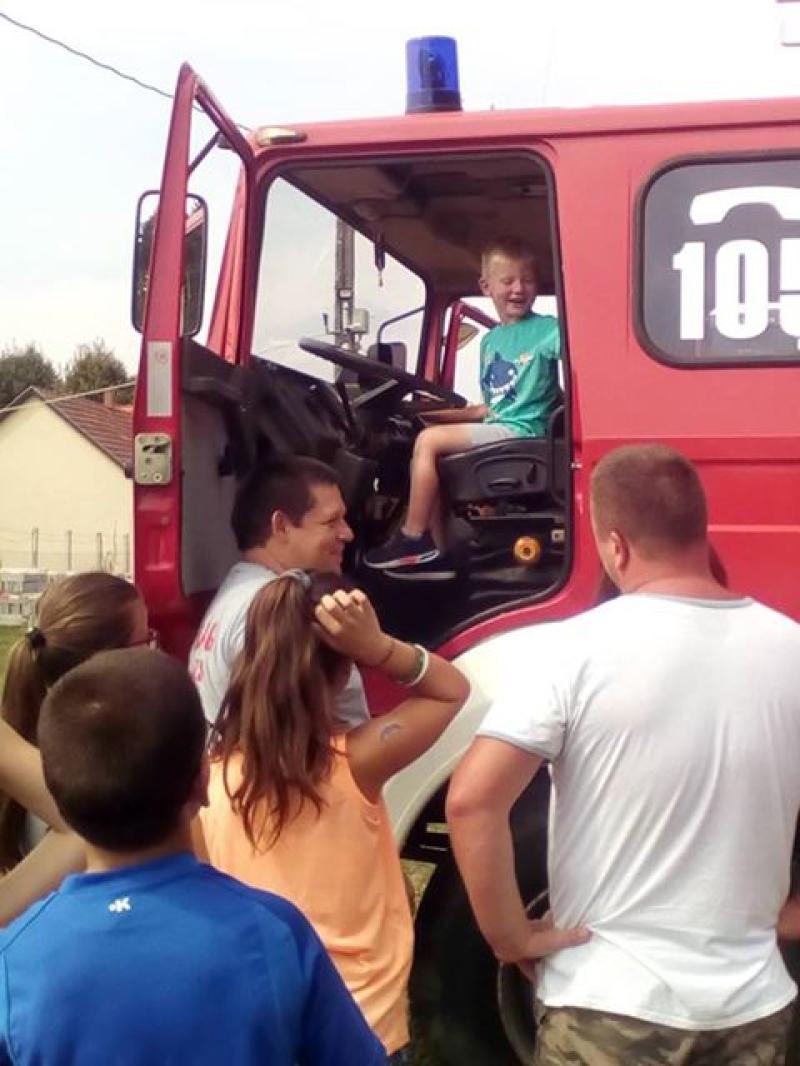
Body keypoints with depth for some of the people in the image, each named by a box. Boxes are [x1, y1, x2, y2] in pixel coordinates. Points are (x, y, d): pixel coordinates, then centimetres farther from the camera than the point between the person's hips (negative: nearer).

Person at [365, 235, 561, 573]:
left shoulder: (546, 329, -4)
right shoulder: (489, 341, 18)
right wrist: (436, 413, 13)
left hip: (523, 430, -8)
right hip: (497, 429, 8)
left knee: (428, 441, -15)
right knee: (427, 461, 2)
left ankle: (413, 540, -8)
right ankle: (437, 553, 3)